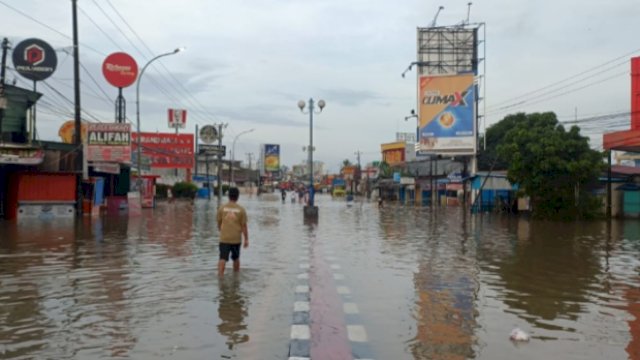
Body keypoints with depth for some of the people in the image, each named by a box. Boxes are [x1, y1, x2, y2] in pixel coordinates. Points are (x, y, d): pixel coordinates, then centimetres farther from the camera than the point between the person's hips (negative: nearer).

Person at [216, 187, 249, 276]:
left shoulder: (222, 208, -3)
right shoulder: (241, 209, -5)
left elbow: (219, 222, 6)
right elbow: (244, 226, -4)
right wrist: (246, 239, 4)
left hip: (224, 238, -1)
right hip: (236, 239, 1)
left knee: (223, 259, -3)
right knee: (236, 258, 19)